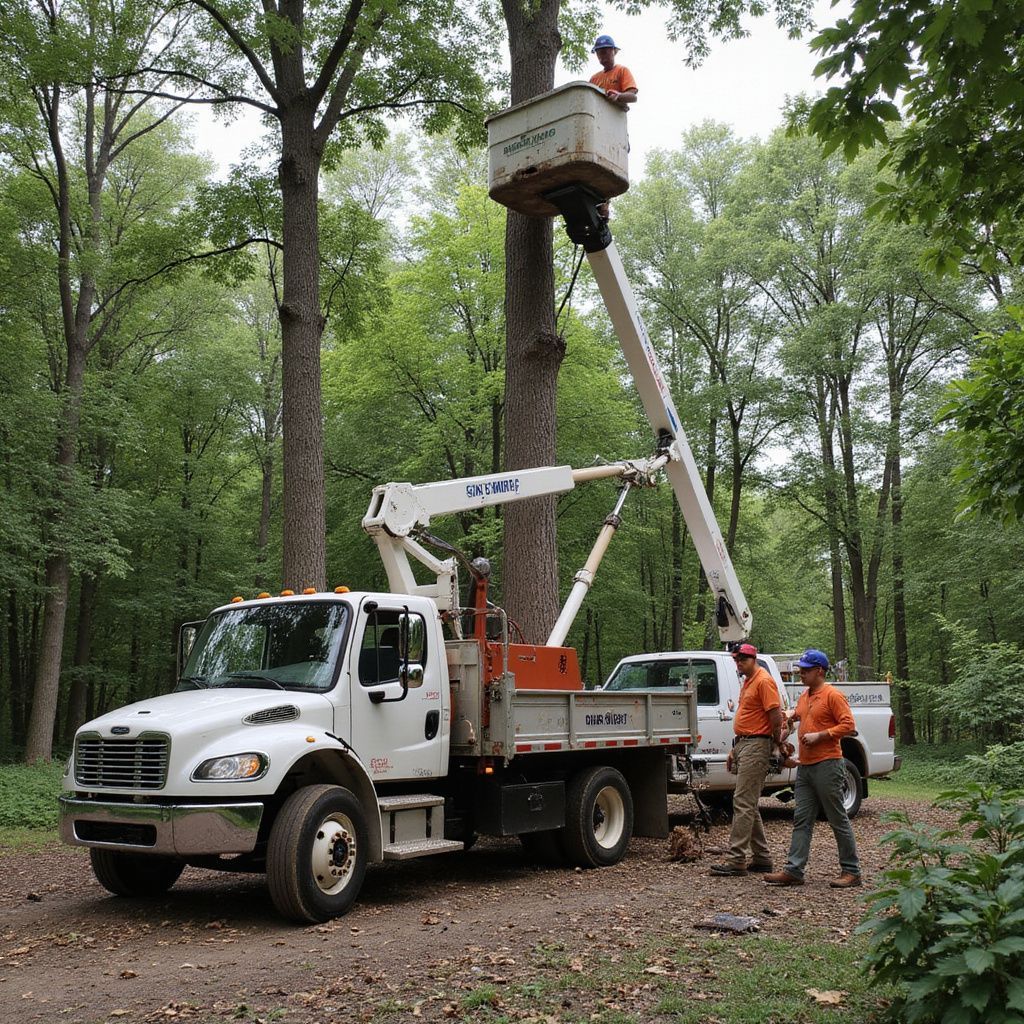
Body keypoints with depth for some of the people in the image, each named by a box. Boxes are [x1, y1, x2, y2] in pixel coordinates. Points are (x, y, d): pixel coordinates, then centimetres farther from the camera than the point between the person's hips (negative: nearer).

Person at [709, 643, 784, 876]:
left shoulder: (764, 681, -12)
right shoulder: (747, 682, 19)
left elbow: (776, 715, -17)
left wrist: (777, 742, -5)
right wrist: (735, 749, 21)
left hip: (756, 746, -11)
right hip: (743, 744, 11)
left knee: (743, 803, -11)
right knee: (748, 805, 12)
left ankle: (736, 860, -11)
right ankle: (762, 858, 18)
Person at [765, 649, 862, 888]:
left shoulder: (832, 695, -9)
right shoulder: (804, 697, 17)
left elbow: (848, 725, -15)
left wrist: (819, 735, -19)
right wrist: (791, 716, 14)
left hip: (827, 765, -8)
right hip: (805, 767, 8)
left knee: (838, 819, 0)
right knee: (802, 820, 5)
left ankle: (851, 871, 8)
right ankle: (794, 870, 4)